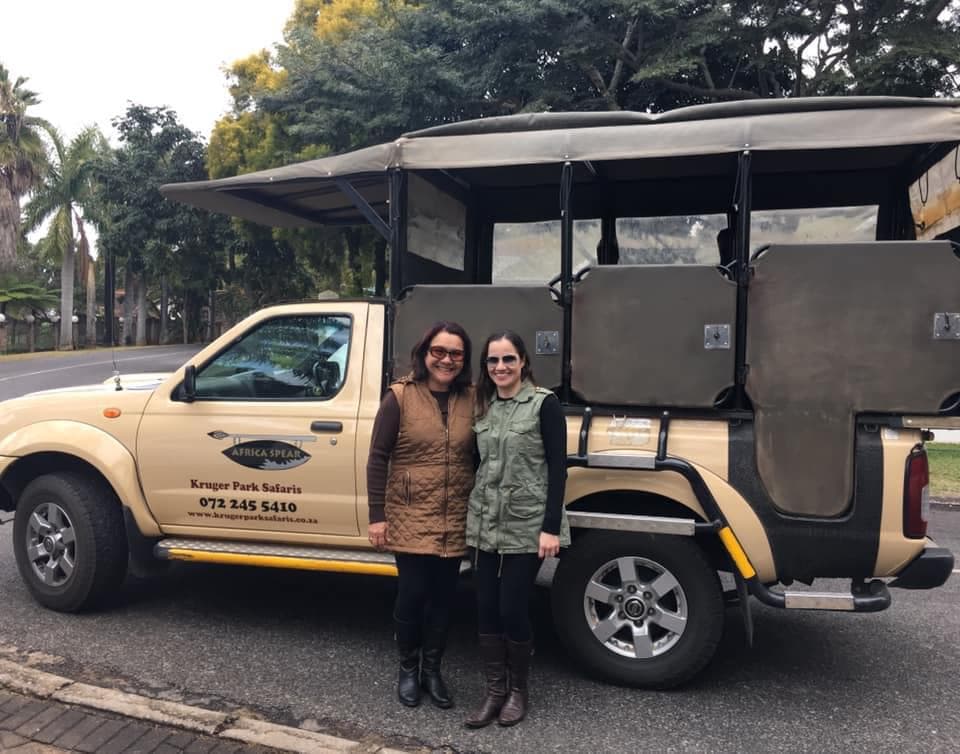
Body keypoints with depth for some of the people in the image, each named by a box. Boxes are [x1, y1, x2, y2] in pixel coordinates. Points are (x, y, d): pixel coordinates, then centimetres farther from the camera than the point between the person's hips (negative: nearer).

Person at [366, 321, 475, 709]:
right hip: (410, 518, -3)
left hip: (455, 522, 3)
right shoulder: (400, 396, -8)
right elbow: (378, 458, -6)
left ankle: (432, 670, 33)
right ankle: (408, 669, 30)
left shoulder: (472, 399, 1)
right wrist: (377, 516, -7)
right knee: (412, 594, 5)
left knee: (443, 597, 13)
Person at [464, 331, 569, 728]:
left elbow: (557, 467, -10)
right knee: (486, 609, 7)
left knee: (513, 610, 1)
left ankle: (517, 690, 23)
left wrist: (551, 526, -14)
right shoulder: (482, 406, 8)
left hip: (526, 526, -5)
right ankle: (495, 690, 23)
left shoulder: (544, 404, -7)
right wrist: (471, 511, 12)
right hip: (484, 524, 5)